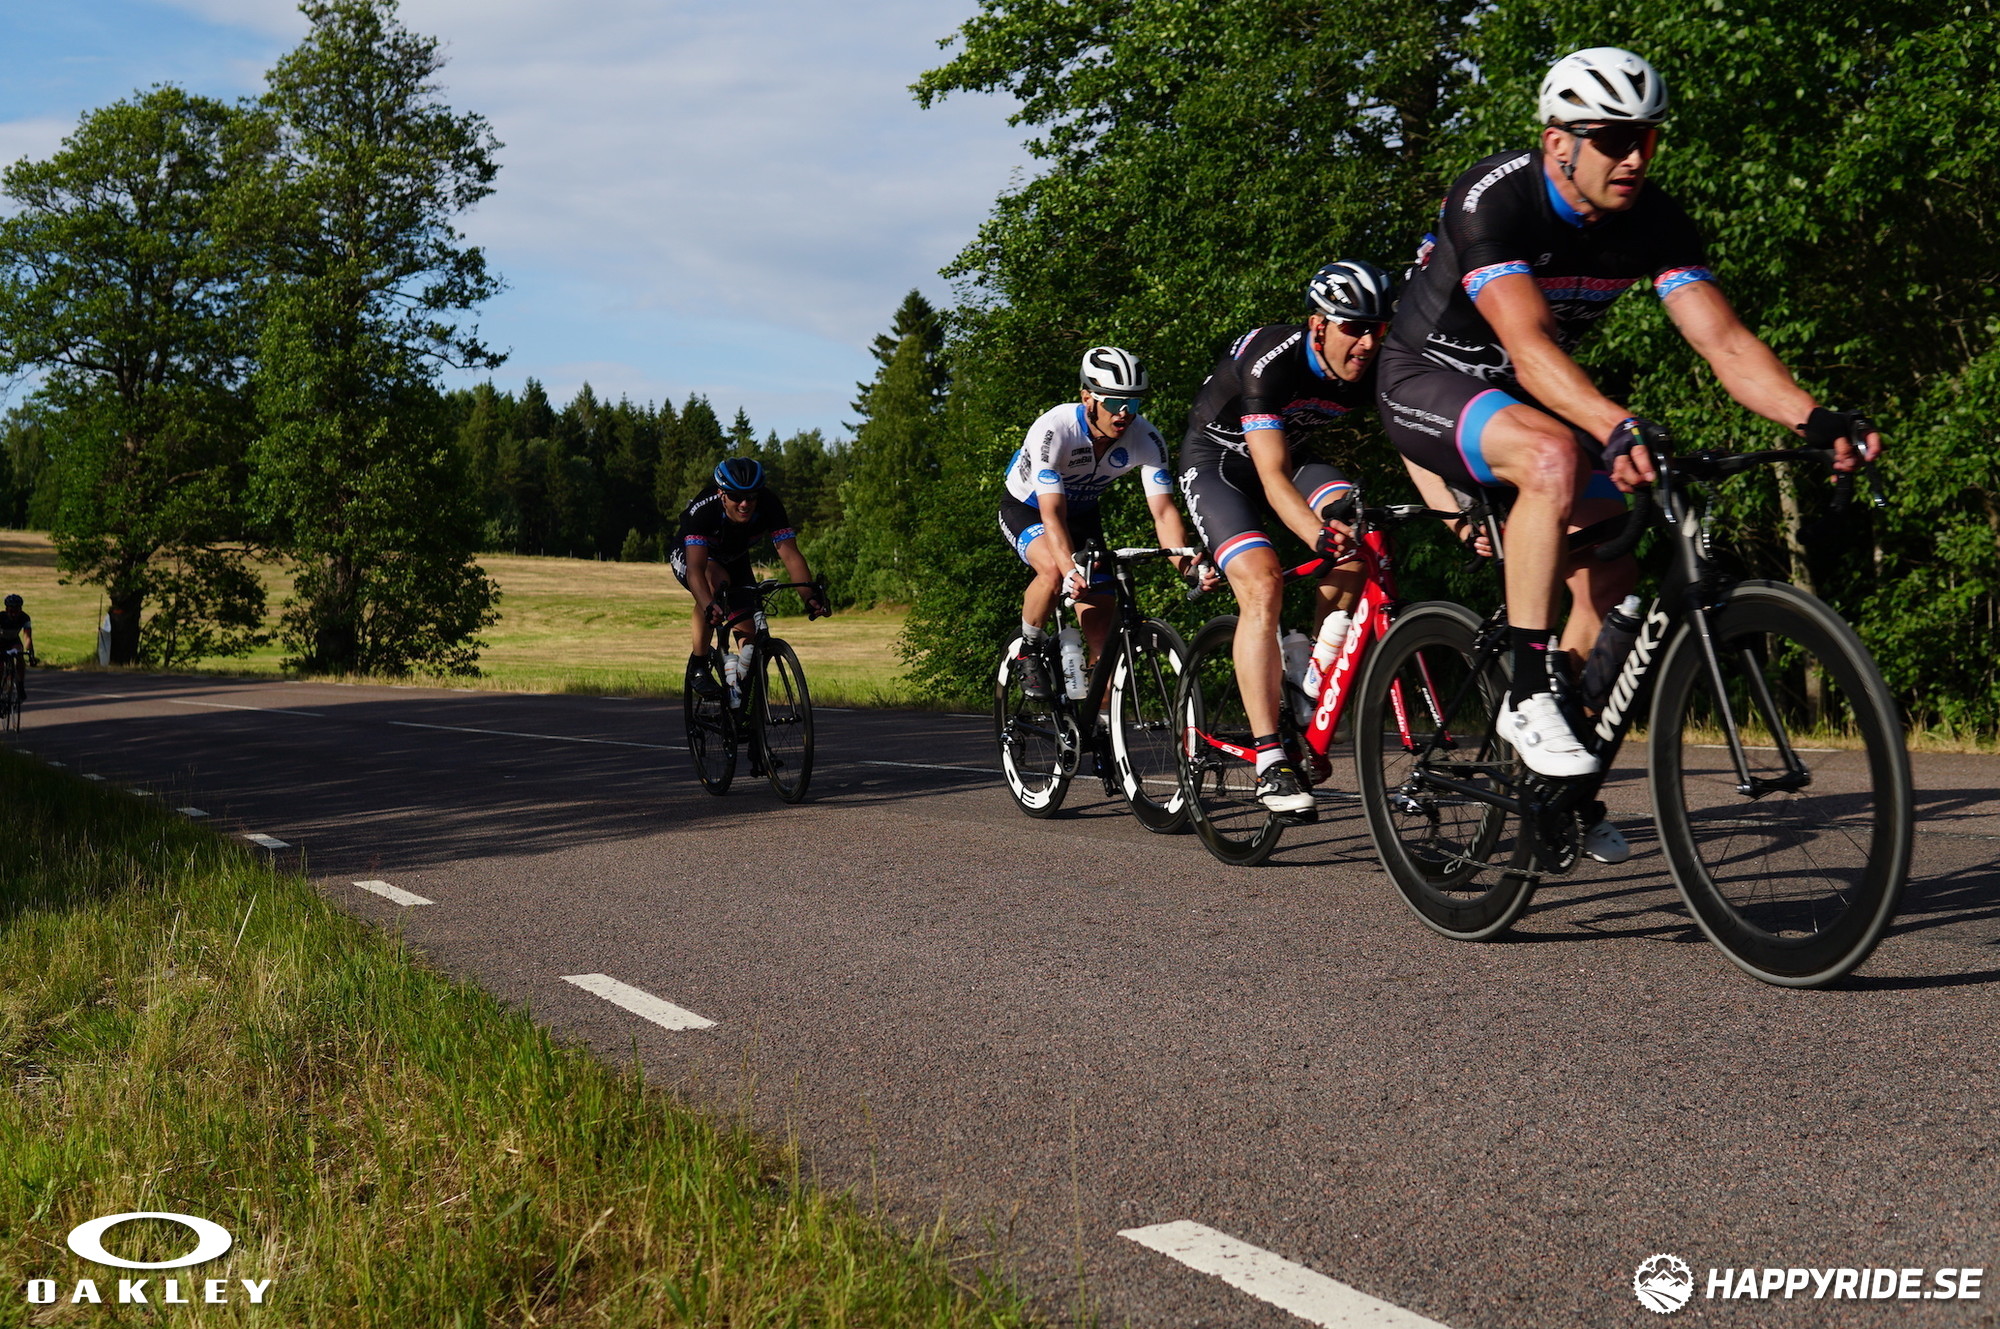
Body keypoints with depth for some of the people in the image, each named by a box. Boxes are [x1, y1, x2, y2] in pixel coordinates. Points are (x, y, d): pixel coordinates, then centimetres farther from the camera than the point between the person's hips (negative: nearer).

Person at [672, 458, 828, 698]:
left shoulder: (769, 506, -30)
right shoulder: (702, 509, -38)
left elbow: (790, 554, -35)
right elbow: (695, 569, -47)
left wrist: (810, 596, -51)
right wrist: (709, 606, -65)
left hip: (734, 560, 4)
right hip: (688, 555, -4)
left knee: (750, 633, -9)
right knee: (717, 581, -38)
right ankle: (698, 666, -24)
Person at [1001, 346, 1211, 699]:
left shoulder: (1145, 438, -25)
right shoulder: (1053, 430, -36)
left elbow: (1164, 511, -28)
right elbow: (1052, 514, -41)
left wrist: (1185, 564, -46)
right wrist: (1071, 571, -57)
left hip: (1082, 512, 4)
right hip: (1026, 508, -4)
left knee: (1101, 627, -7)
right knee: (1053, 570, -35)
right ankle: (1028, 650, -8)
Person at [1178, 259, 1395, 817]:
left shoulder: (1373, 370, -17)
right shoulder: (1269, 360, -33)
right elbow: (1273, 478, -38)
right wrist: (1317, 534, -56)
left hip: (1287, 453, 5)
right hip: (1215, 462, -5)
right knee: (1262, 583, -27)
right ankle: (1269, 761, -29)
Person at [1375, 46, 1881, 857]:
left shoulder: (1653, 224, -12)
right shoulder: (1493, 201, -29)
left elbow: (1724, 340, -21)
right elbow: (1531, 348, -42)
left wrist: (1814, 418, -38)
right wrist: (1618, 429, -58)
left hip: (1522, 396, 7)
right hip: (1427, 380, -6)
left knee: (1610, 566, -5)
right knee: (1555, 456, -36)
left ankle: (1559, 783, 13)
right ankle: (1527, 695, -26)